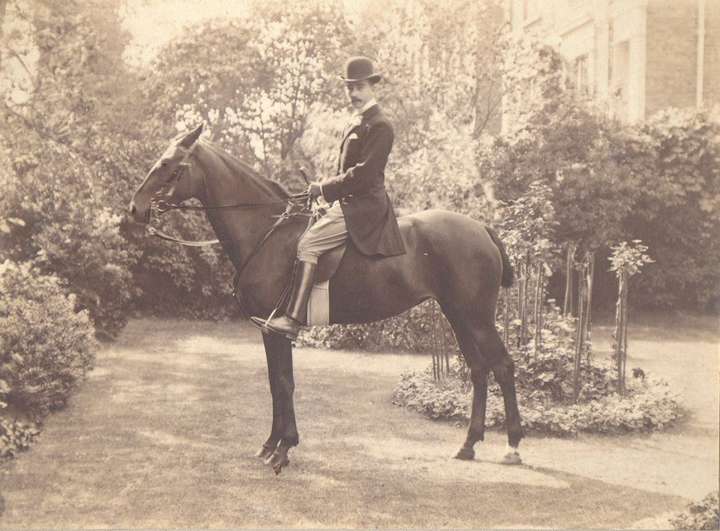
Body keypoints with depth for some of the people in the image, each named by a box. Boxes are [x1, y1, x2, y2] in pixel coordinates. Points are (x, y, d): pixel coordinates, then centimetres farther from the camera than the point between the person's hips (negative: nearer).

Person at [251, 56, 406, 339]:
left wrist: (325, 189, -15)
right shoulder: (354, 123, 19)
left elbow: (362, 174, -20)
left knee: (308, 244, -23)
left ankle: (293, 319, -27)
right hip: (347, 202, 11)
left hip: (362, 207, -11)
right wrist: (325, 187, 9)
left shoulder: (380, 126, -12)